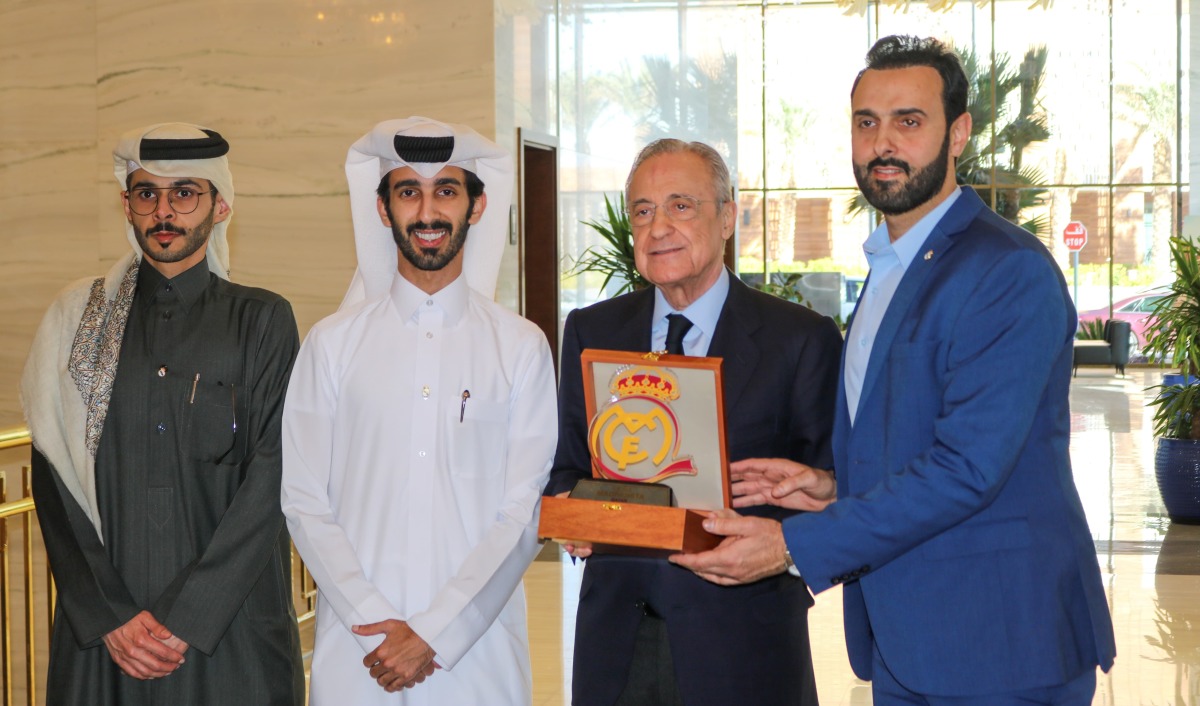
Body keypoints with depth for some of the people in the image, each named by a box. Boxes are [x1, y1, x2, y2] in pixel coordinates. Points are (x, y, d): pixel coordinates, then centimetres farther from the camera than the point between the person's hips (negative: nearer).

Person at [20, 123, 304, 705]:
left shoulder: (262, 322, 2)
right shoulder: (78, 318, 7)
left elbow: (270, 481, -6)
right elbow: (53, 482, 2)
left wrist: (185, 616, -13)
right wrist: (109, 615, -8)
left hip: (230, 624, -1)